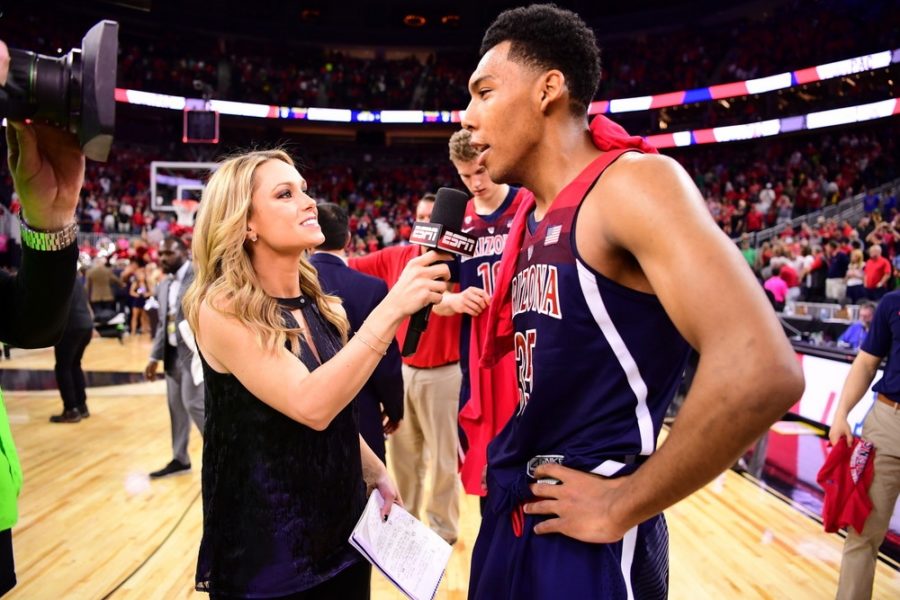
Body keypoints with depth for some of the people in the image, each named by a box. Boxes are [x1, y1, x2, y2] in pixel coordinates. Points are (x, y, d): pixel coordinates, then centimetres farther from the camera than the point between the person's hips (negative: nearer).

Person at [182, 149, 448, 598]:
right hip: (266, 547, -6)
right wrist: (391, 308, -34)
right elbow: (310, 405, -31)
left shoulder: (319, 305, 2)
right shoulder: (221, 310, -18)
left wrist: (376, 474, 5)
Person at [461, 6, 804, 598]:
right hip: (511, 511, 8)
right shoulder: (529, 220, 8)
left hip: (588, 538, -8)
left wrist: (622, 508, -21)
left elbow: (762, 370, -29)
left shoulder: (633, 182, -17)